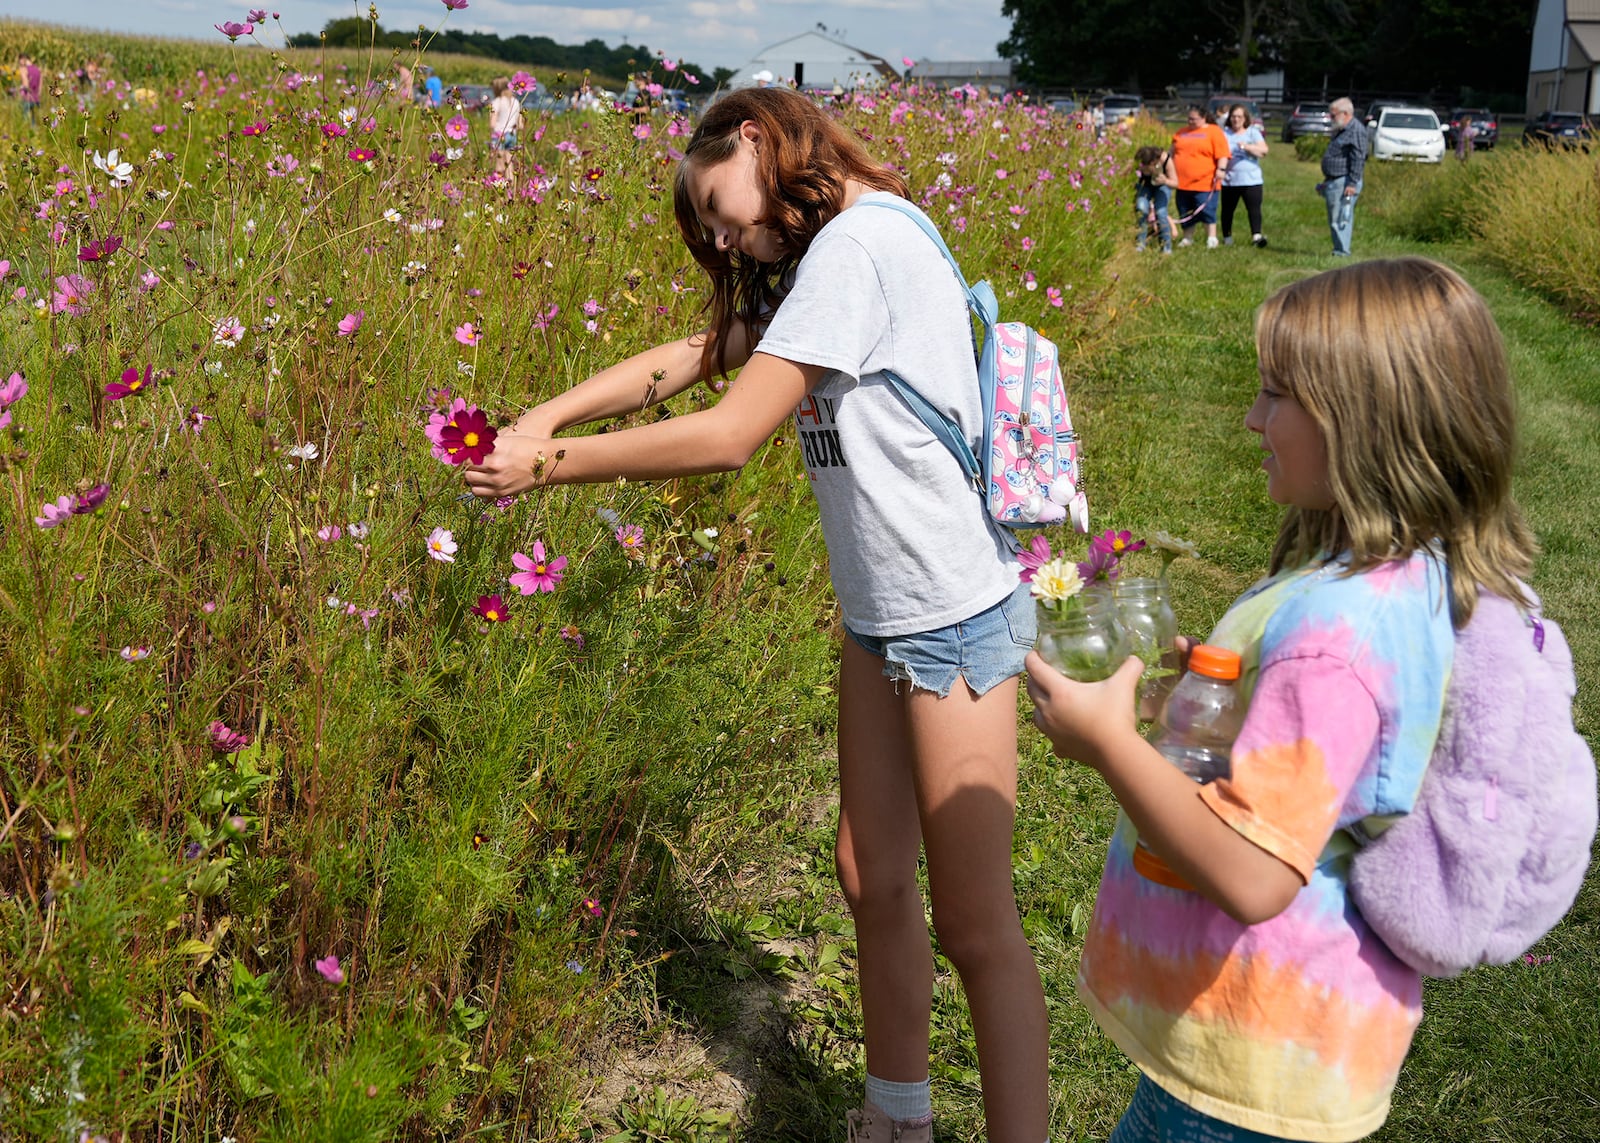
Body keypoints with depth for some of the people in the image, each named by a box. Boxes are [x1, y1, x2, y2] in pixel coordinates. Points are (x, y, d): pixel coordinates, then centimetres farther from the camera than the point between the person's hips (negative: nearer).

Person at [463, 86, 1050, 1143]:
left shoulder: (860, 242, -18)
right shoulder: (829, 255, 13)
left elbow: (728, 436, -22)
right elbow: (692, 357, 11)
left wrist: (548, 465, -13)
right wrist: (545, 413, -2)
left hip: (954, 616, -9)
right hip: (880, 615, 9)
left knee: (976, 925, -2)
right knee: (873, 880, 15)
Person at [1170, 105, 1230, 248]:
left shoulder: (1214, 132, -2)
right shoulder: (1181, 133, 15)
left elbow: (1222, 154, -10)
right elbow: (1173, 154, 23)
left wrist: (1220, 169, -21)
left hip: (1205, 183, -6)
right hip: (1183, 183, 6)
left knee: (1207, 211, -7)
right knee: (1185, 213, 10)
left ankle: (1211, 239, 2)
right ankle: (1187, 239, 21)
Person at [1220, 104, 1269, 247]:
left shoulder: (1253, 132, 8)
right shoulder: (1224, 133, 10)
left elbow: (1263, 150, -4)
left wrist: (1247, 147, -17)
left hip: (1251, 180, -1)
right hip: (1229, 180, 1)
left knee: (1254, 208, -13)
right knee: (1228, 209, 6)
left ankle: (1256, 236, -20)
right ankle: (1227, 237, 17)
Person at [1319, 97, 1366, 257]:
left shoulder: (1356, 130, -12)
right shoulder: (1341, 130, 19)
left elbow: (1358, 159, -19)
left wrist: (1352, 183, -24)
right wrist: (1326, 179, 25)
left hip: (1344, 182, -10)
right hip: (1333, 182, 10)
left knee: (1341, 218, -12)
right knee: (1333, 219, 11)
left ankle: (1342, 251, -12)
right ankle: (1339, 249, 15)